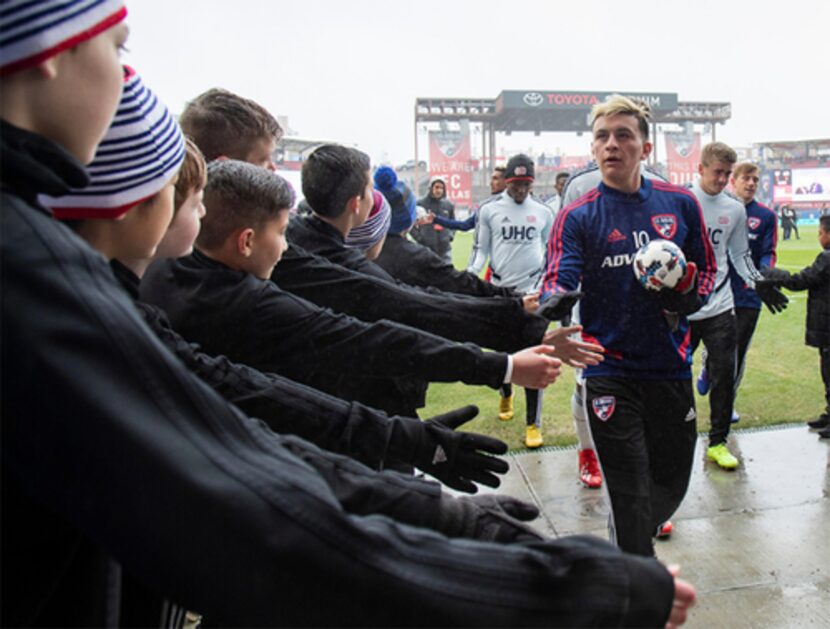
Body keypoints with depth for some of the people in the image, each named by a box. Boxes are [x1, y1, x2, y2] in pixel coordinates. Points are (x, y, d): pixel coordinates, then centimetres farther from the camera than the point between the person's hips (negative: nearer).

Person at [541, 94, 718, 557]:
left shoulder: (681, 204, 3)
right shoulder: (578, 217, -6)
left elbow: (707, 267, 14)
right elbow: (559, 280, -18)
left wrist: (689, 297, -7)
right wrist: (553, 301, -41)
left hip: (672, 367, 4)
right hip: (610, 374, -4)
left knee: (672, 479, 19)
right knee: (631, 492, 3)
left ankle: (627, 548, 49)